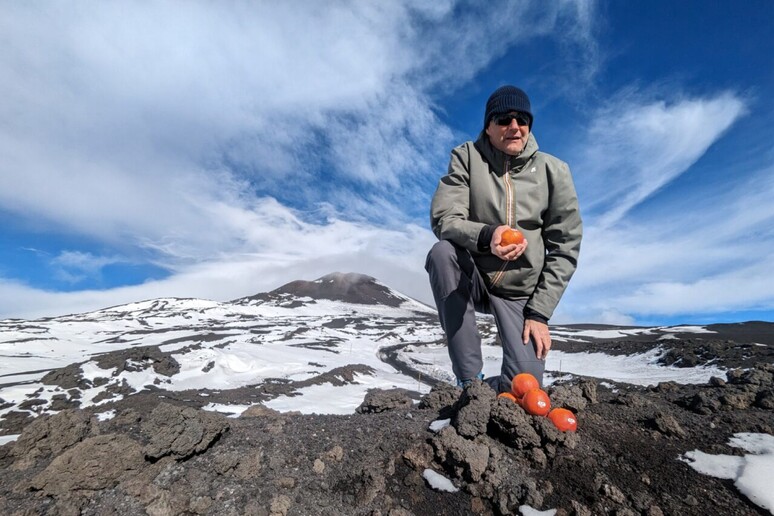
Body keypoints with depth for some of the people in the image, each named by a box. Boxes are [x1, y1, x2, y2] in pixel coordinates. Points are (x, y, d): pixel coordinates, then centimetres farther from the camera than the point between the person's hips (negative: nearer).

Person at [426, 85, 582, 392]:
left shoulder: (553, 171, -3)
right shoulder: (467, 157, -5)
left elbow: (565, 248, -3)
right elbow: (443, 219, -16)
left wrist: (540, 313, -8)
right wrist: (486, 236, -37)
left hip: (520, 294, 0)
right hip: (470, 279, 0)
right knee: (441, 252, -33)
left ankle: (491, 388, 24)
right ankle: (470, 379, -20)